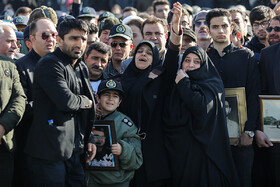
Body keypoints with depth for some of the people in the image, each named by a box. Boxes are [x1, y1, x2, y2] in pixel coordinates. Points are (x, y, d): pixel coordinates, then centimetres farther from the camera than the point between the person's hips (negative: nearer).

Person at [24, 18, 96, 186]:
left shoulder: (82, 68, 18)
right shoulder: (49, 64, -11)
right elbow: (66, 101, -23)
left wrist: (89, 139, 16)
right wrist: (85, 102, -4)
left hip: (74, 151, 8)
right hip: (50, 152, -8)